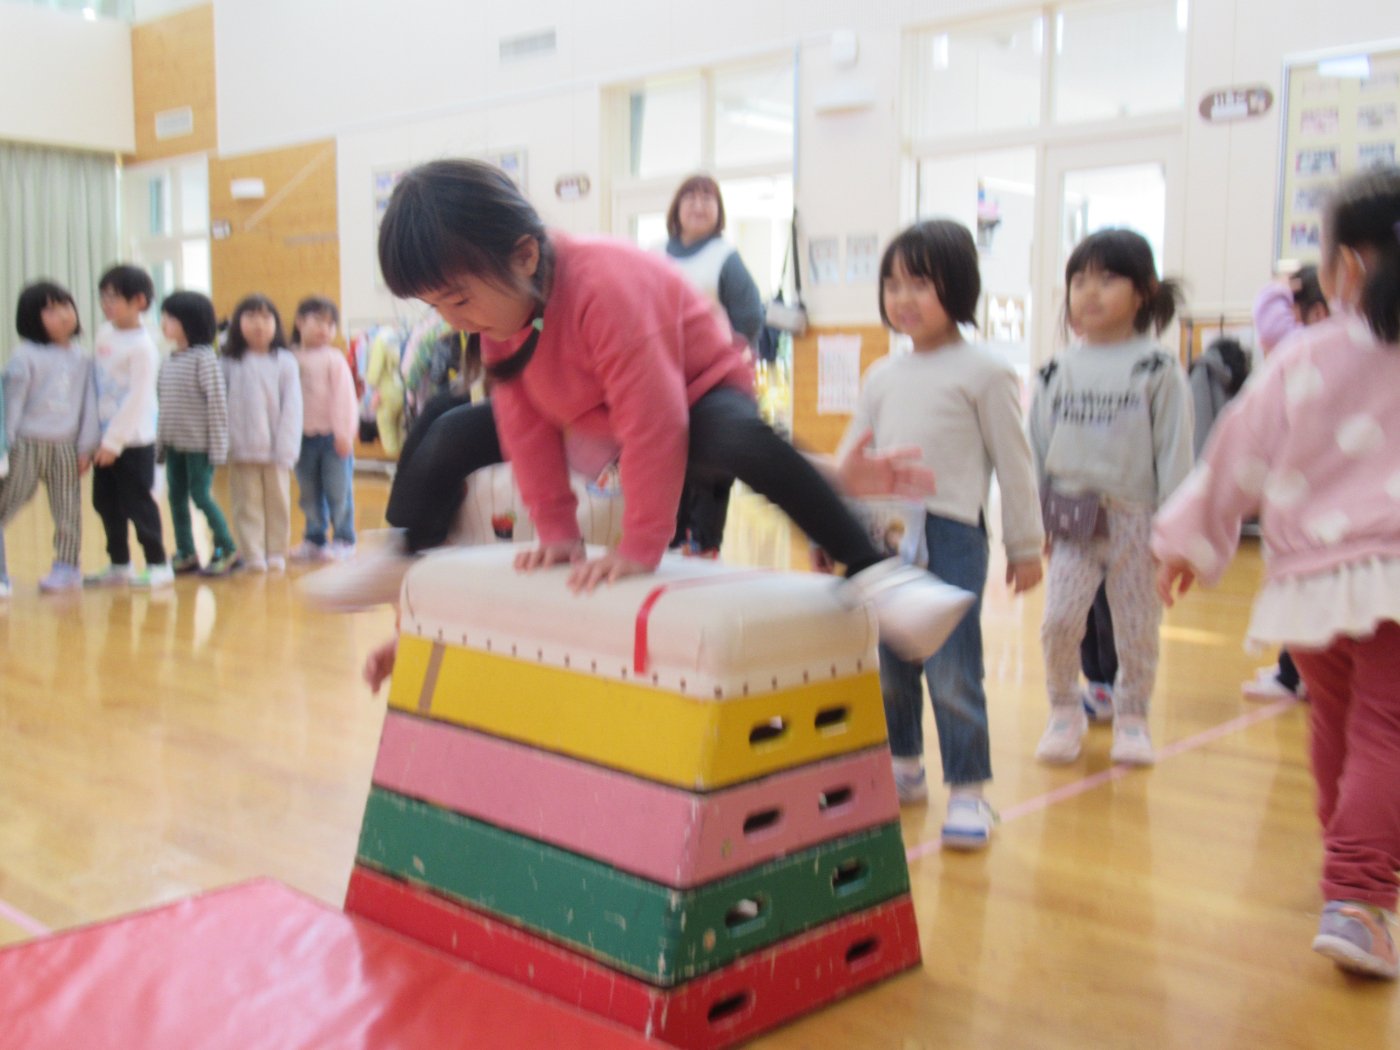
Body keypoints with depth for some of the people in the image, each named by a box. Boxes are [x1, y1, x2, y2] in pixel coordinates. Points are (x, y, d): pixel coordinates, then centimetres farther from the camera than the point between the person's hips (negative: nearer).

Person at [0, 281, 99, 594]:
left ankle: (66, 567, 19)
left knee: (68, 510, 7)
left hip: (66, 447, 3)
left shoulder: (81, 358, 6)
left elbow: (89, 404, 8)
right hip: (28, 446, -3)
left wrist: (86, 446, 4)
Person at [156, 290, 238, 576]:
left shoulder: (204, 358, -12)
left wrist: (217, 447, -16)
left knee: (201, 495, -5)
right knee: (176, 497, 9)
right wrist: (160, 443, 13)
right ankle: (185, 553, 18)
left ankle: (227, 549, 9)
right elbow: (163, 406, 14)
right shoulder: (168, 361, 9)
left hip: (199, 443, -7)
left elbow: (217, 403, -14)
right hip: (175, 443, 7)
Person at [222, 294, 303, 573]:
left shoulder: (285, 362, -1)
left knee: (277, 503, 8)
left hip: (275, 450, 0)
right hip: (242, 450, 0)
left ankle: (276, 554, 17)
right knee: (247, 504, 2)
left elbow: (292, 407, -3)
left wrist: (286, 448, -9)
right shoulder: (229, 363, 2)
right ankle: (253, 555, 7)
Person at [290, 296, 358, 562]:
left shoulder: (334, 358, -6)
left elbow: (344, 397, -9)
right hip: (303, 437, 4)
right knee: (309, 493, 12)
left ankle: (343, 540, 11)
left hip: (332, 436, -4)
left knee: (338, 491, 1)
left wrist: (343, 432, -12)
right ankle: (314, 539, 24)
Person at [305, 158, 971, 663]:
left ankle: (872, 573, -39)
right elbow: (522, 423, -7)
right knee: (451, 437, 4)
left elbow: (652, 423, -39)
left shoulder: (603, 289, -39)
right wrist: (555, 531, -8)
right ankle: (403, 559, 29)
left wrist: (640, 548, -34)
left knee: (746, 441, -42)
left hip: (698, 386, -7)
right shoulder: (494, 305, -14)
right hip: (584, 411, 8)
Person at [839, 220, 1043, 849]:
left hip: (951, 533, -5)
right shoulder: (882, 377, 13)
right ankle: (902, 766, 31)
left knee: (951, 671, -6)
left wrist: (1025, 546, 2)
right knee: (889, 664, 13)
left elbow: (1013, 463, 0)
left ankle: (968, 790, 6)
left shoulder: (984, 372, -2)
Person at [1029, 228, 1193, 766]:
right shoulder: (1057, 371, 6)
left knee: (1137, 627, 7)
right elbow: (1038, 447, 9)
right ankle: (1064, 711, 15)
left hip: (1134, 517, -2)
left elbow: (1174, 451, -4)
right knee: (1058, 620, -5)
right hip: (1071, 519, 2)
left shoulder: (1157, 369, -3)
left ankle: (1131, 716, 26)